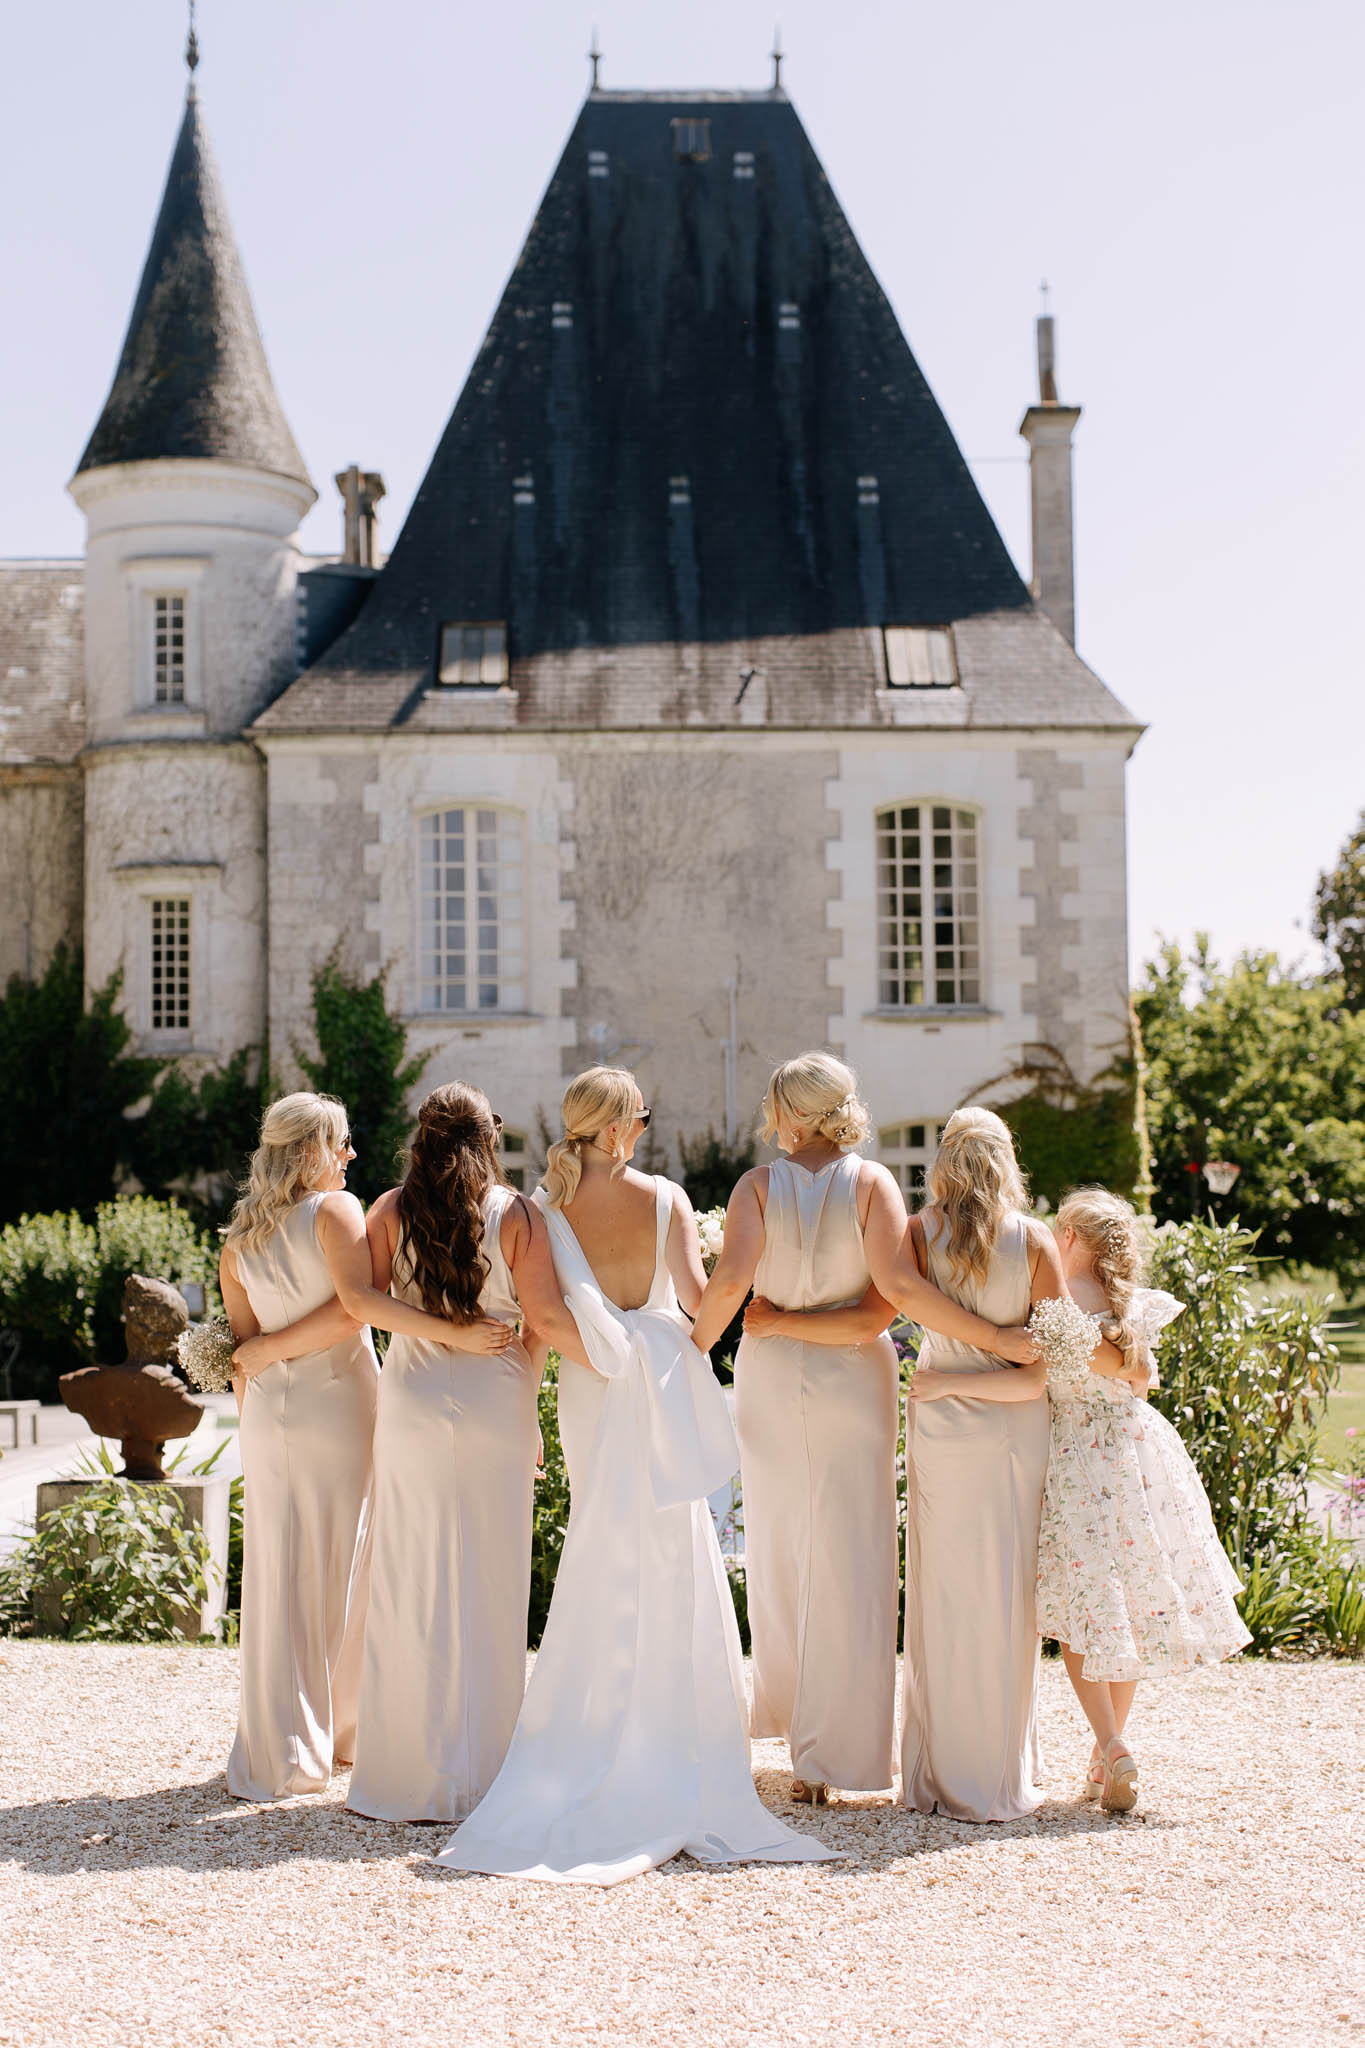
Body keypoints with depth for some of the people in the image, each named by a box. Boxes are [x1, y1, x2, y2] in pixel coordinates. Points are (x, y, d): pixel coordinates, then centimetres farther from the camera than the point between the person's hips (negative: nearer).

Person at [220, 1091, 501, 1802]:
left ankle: (281, 1750, 10)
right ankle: (344, 1726, 16)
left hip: (270, 1414, 4)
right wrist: (454, 1331, -22)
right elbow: (356, 1304, -24)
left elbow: (241, 1349, 8)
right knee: (345, 1567, 7)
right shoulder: (335, 1209, -8)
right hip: (342, 1403, -4)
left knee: (277, 1575, 8)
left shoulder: (238, 1238, 9)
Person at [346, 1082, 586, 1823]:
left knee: (411, 1584, 7)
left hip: (413, 1400, 1)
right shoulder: (516, 1215, -4)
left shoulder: (391, 1210, 0)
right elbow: (547, 1317, -8)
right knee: (489, 1587, 7)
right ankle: (483, 1771, 11)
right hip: (496, 1403, -1)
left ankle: (407, 1773, 9)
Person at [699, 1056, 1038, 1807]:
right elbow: (895, 1289, -18)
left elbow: (728, 1281, -17)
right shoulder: (871, 1182, -6)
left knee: (779, 1552, 17)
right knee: (848, 1562, 3)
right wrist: (996, 1336, -14)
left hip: (772, 1380, 1)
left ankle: (790, 1710, 29)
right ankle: (830, 1753, 1)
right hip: (852, 1382, -1)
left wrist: (693, 1347, -2)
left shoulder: (759, 1185, -4)